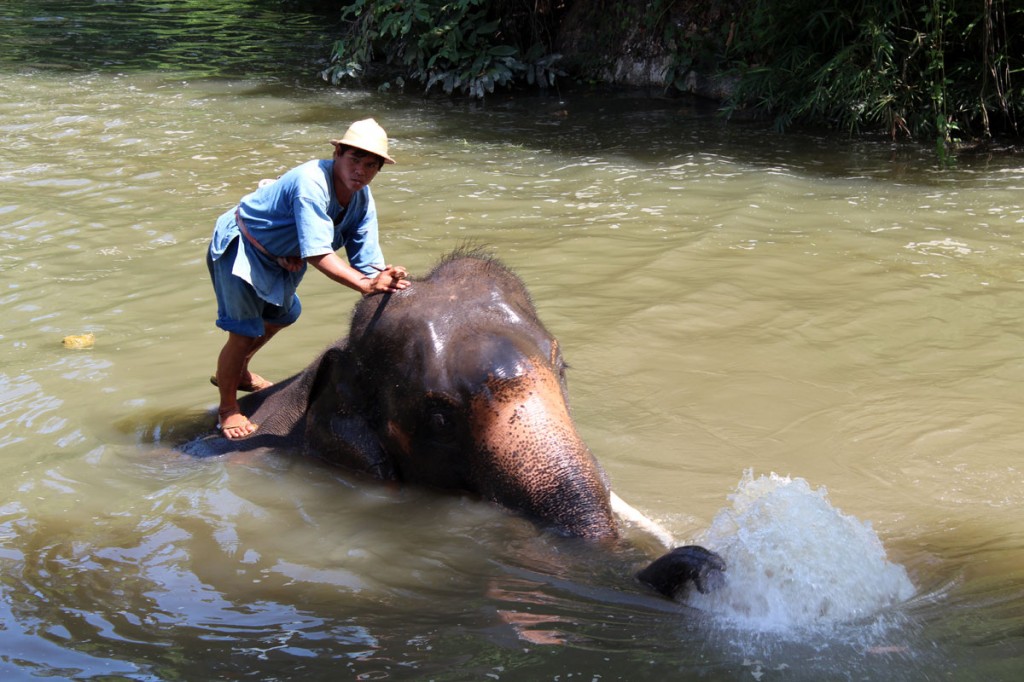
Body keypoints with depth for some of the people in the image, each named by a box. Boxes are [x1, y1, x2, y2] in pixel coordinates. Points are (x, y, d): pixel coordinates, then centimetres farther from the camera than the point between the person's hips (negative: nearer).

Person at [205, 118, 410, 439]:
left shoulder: (363, 201, -10)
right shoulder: (312, 184, -35)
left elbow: (367, 262, -13)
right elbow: (317, 254, -43)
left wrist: (383, 281, -34)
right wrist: (366, 285, -52)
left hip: (279, 258, 9)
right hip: (239, 247, -9)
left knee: (281, 315, 27)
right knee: (244, 332, -12)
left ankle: (235, 372, 53)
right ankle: (227, 408, 13)